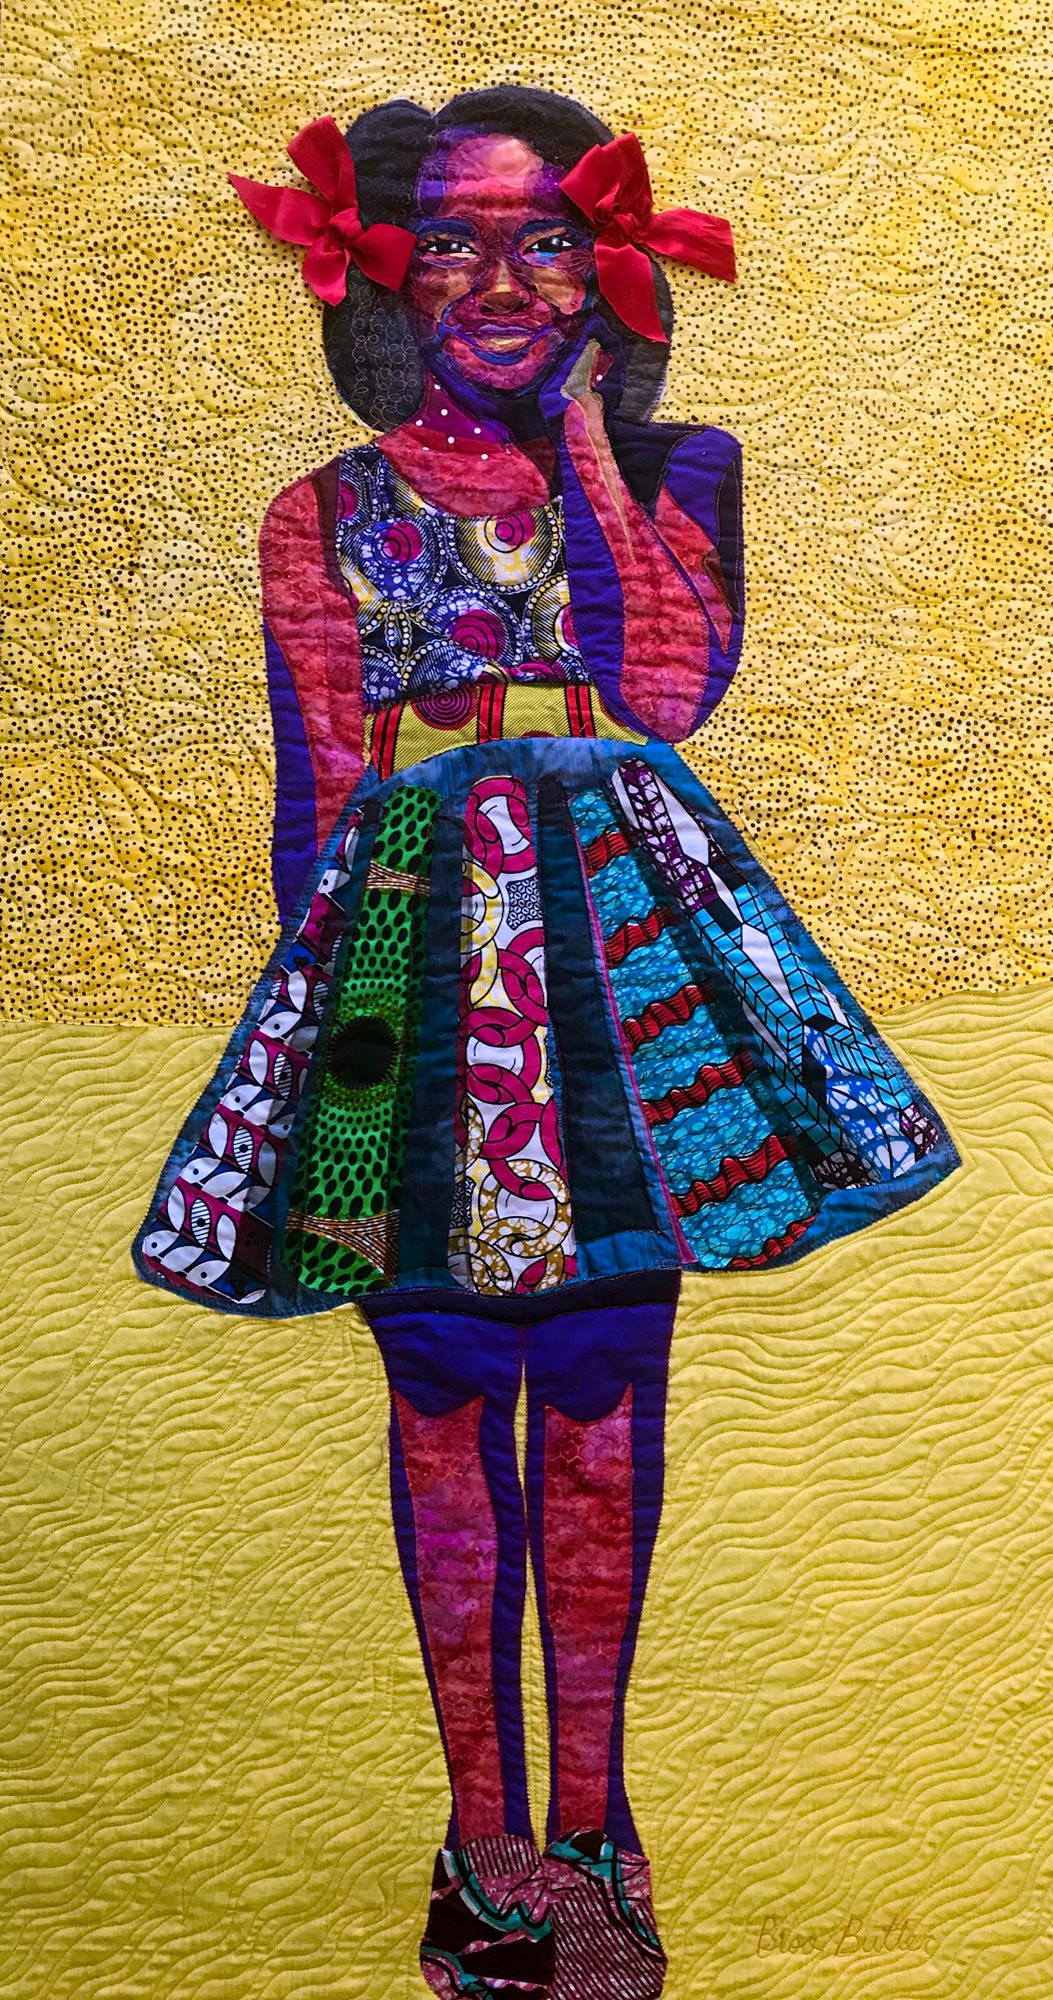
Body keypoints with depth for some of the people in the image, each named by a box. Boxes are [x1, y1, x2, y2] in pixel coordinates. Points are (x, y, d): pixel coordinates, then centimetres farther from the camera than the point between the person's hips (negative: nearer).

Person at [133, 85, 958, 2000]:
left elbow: (668, 686, -8)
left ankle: (583, 1812, 19)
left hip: (621, 939, 0)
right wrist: (319, 987, 5)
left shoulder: (672, 468, 11)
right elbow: (316, 799, 9)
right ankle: (486, 1824, 19)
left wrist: (585, 444, -2)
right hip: (414, 953, 0)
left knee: (600, 1385, 2)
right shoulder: (327, 517, 11)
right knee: (448, 1391, 3)